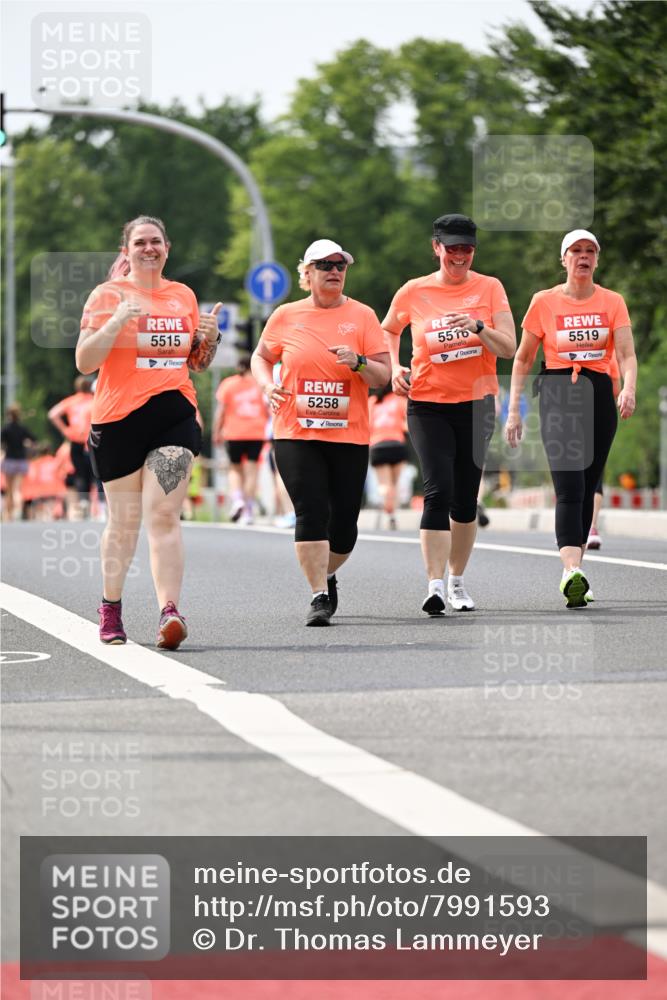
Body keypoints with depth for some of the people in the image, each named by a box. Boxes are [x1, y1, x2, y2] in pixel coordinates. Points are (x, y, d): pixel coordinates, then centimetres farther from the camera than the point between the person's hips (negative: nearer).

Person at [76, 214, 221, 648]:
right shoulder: (108, 295, 1)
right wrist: (117, 322, -18)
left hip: (175, 414, 2)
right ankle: (111, 608, 25)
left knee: (164, 514, -12)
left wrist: (209, 339, 2)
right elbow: (84, 362, -5)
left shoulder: (183, 296, 14)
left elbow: (198, 364, 23)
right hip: (119, 417, -2)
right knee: (124, 519, 7)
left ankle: (170, 611, -23)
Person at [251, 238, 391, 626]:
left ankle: (328, 574, 32)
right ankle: (319, 595, -8)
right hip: (296, 433, -1)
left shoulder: (362, 316, 4)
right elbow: (262, 357, 20)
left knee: (344, 522, 2)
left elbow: (383, 375, 2)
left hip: (349, 435, 1)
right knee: (312, 512, -13)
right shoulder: (286, 316, 6)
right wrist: (267, 385, 0)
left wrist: (358, 362, -18)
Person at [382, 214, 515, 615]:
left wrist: (478, 326, -23)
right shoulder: (414, 292, 1)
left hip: (476, 403, 2)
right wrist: (395, 368, 3)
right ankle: (435, 585, -20)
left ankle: (458, 580, 25)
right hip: (427, 404, -1)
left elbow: (509, 348, -6)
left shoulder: (489, 288, 1)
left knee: (466, 499, 8)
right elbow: (389, 331, 20)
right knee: (438, 491, -16)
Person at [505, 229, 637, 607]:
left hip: (598, 394, 3)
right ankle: (572, 573, -29)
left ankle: (574, 573, 18)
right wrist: (514, 410, 4)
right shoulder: (544, 302, 4)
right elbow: (523, 359, 9)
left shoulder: (612, 302, 8)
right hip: (558, 394, -2)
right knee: (569, 487, -17)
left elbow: (627, 353, -2)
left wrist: (629, 389, -22)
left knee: (587, 488, 7)